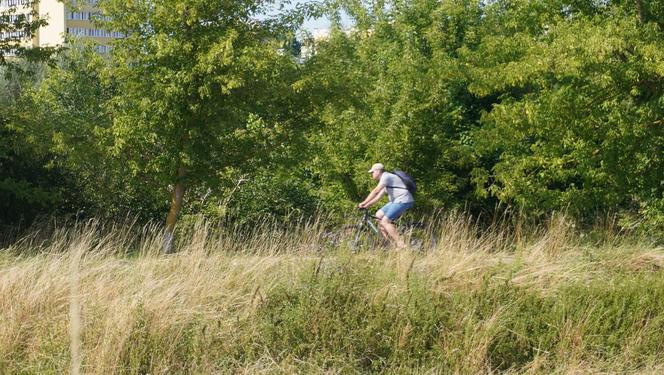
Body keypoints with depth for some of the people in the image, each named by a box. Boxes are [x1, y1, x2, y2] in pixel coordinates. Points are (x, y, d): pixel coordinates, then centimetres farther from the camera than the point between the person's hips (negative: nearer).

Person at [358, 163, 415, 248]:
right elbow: (379, 195, 20)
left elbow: (375, 191, -18)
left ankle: (401, 245, -15)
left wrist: (364, 203, -15)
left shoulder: (386, 177, -12)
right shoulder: (384, 178, 20)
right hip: (396, 201, 10)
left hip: (403, 201, -10)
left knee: (385, 221, -14)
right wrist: (367, 205, 12)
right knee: (379, 215, 9)